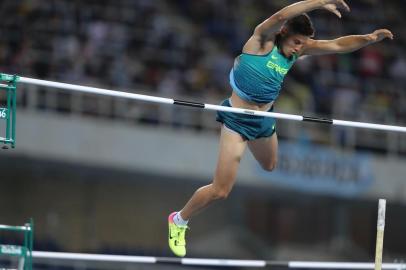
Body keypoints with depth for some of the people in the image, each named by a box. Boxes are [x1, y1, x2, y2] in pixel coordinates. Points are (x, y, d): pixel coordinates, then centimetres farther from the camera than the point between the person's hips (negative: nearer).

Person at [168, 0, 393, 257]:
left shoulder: (298, 49, -2)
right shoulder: (263, 39, -20)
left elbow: (338, 45, -5)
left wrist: (370, 38, -20)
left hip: (265, 119, 7)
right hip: (238, 119, -7)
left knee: (270, 167, 35)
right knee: (220, 190, -9)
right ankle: (179, 221, 14)